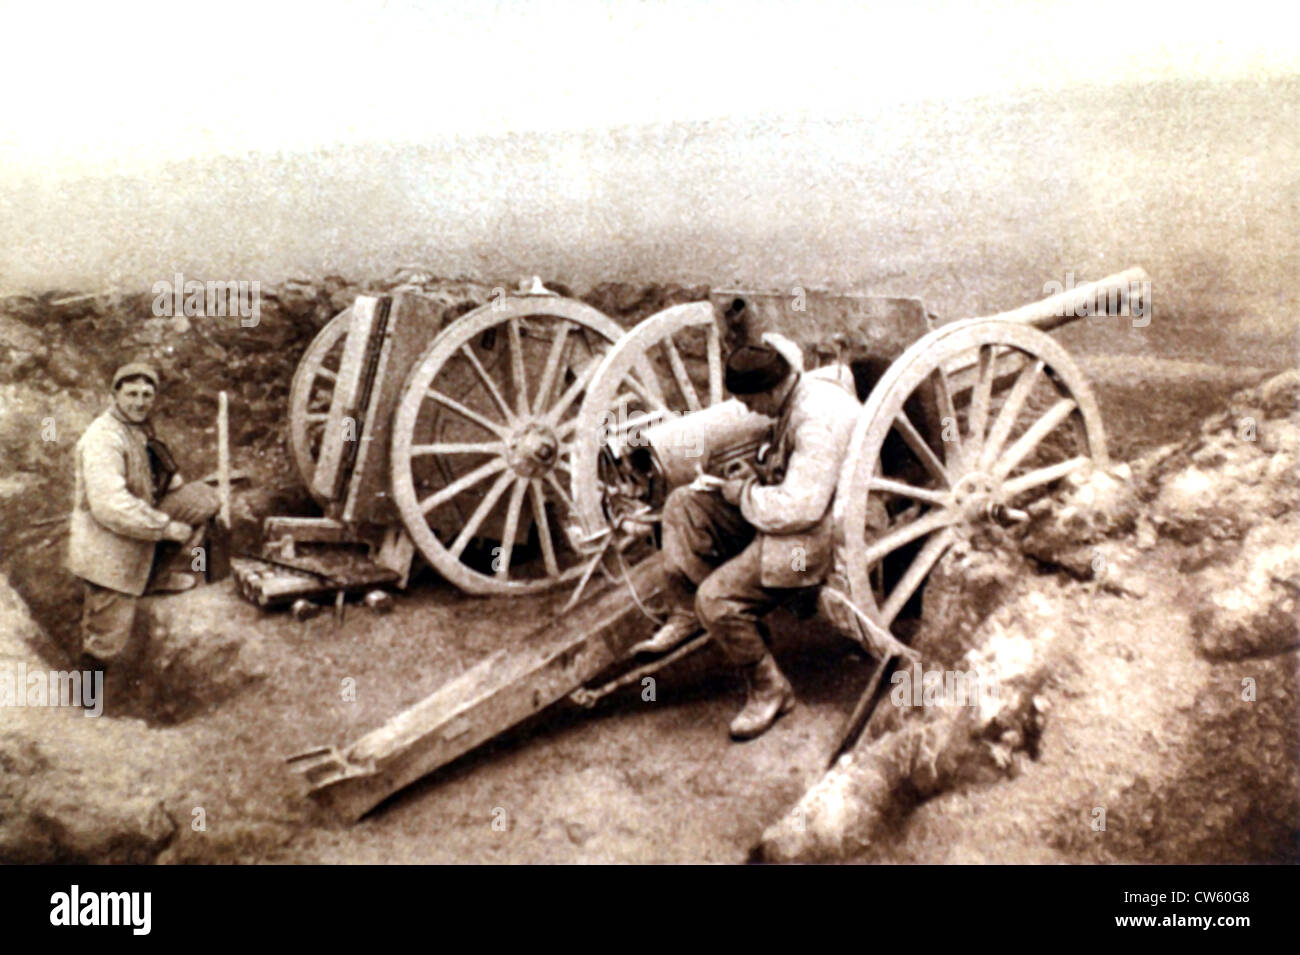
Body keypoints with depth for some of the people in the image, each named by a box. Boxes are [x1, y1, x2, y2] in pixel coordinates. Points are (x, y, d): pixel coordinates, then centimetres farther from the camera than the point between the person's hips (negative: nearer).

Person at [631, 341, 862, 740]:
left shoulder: (819, 420, -27)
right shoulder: (797, 396, 6)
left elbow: (800, 508, -31)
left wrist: (745, 495, -15)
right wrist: (759, 474, 4)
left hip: (817, 534, -11)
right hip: (785, 511, 11)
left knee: (716, 598, -21)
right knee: (683, 504, 6)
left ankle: (770, 690, 0)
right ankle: (685, 615, 11)